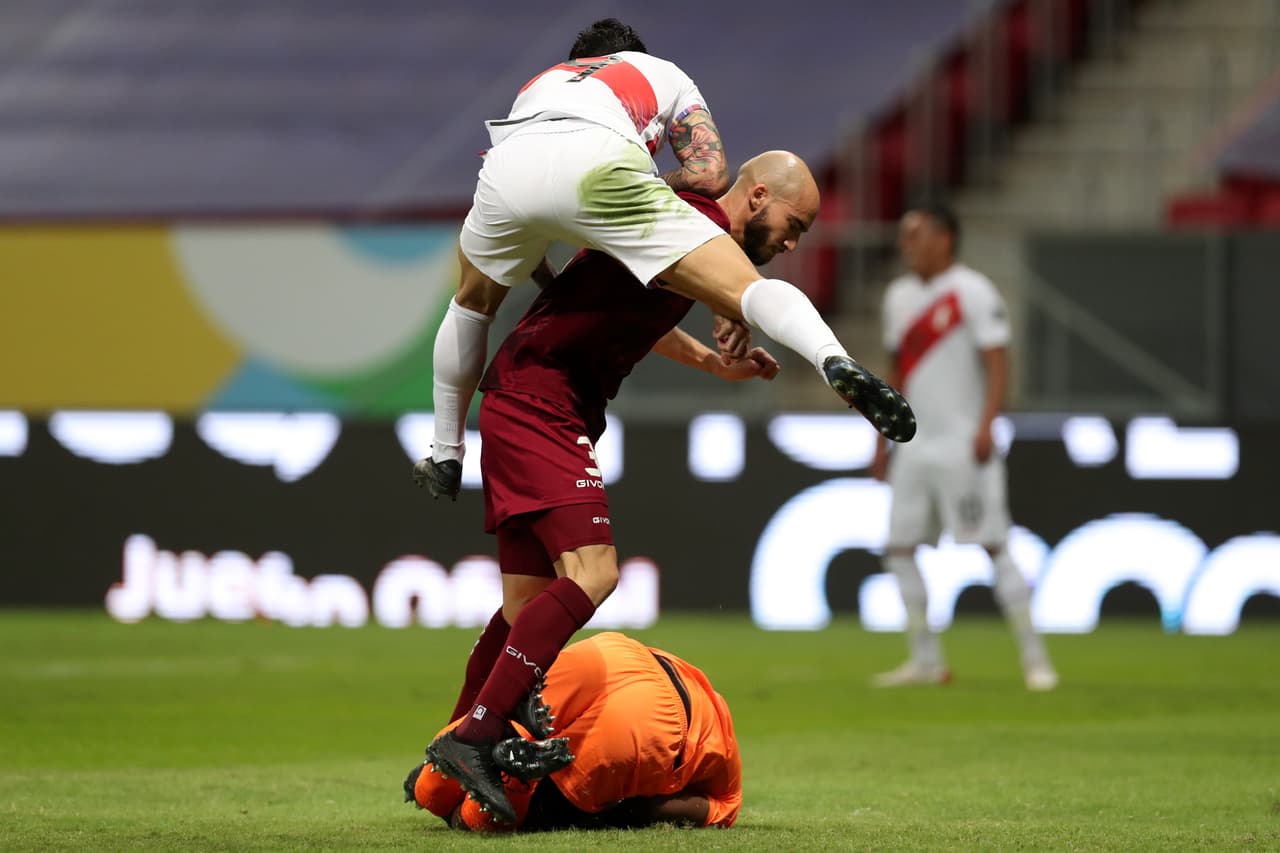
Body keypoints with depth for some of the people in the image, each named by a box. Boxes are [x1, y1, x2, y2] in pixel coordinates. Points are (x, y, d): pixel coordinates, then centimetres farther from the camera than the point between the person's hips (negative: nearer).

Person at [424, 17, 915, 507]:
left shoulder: (537, 85, 45)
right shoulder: (663, 75, 38)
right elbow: (710, 174, 19)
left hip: (508, 168, 3)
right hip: (602, 165, -3)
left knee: (473, 302, 34)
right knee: (742, 287, -7)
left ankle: (445, 458, 38)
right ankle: (832, 360, -37)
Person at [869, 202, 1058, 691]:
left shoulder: (971, 292, -9)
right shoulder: (899, 296, 14)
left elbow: (998, 363, -14)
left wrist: (985, 426, -25)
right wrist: (883, 439, 19)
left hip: (963, 444, -8)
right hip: (916, 444, 8)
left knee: (993, 546, -11)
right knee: (899, 549, 4)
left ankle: (1033, 657, -8)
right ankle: (926, 661, 12)